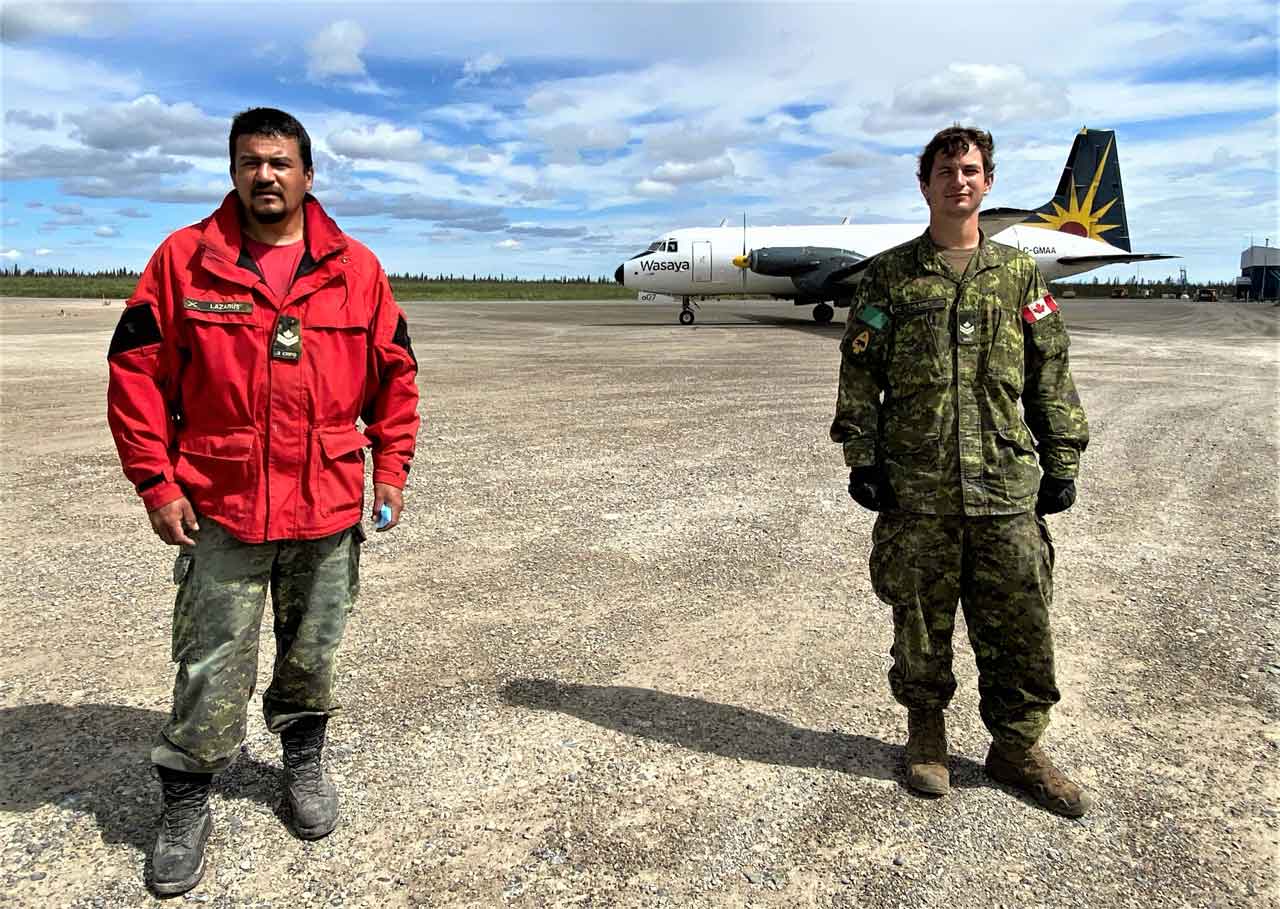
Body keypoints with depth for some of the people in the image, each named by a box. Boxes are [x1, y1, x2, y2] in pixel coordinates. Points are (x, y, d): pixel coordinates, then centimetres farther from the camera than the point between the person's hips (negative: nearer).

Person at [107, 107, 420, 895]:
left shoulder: (357, 269, 2)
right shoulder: (185, 259, -2)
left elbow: (395, 373, 7)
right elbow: (137, 371, -1)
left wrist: (391, 467, 2)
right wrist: (156, 480, -5)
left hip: (329, 508, 2)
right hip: (219, 508, -1)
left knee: (313, 652, 17)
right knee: (211, 668, 6)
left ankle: (304, 763, 39)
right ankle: (186, 805, 25)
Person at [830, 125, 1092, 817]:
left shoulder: (1019, 275, 10)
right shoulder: (888, 276, 4)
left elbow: (1051, 378, 11)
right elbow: (859, 373, 2)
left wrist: (1062, 463, 7)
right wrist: (862, 459, -5)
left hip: (1007, 488, 2)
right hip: (915, 490, -2)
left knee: (1020, 628, 7)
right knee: (920, 624, 10)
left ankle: (1017, 749, 26)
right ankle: (926, 734, 30)